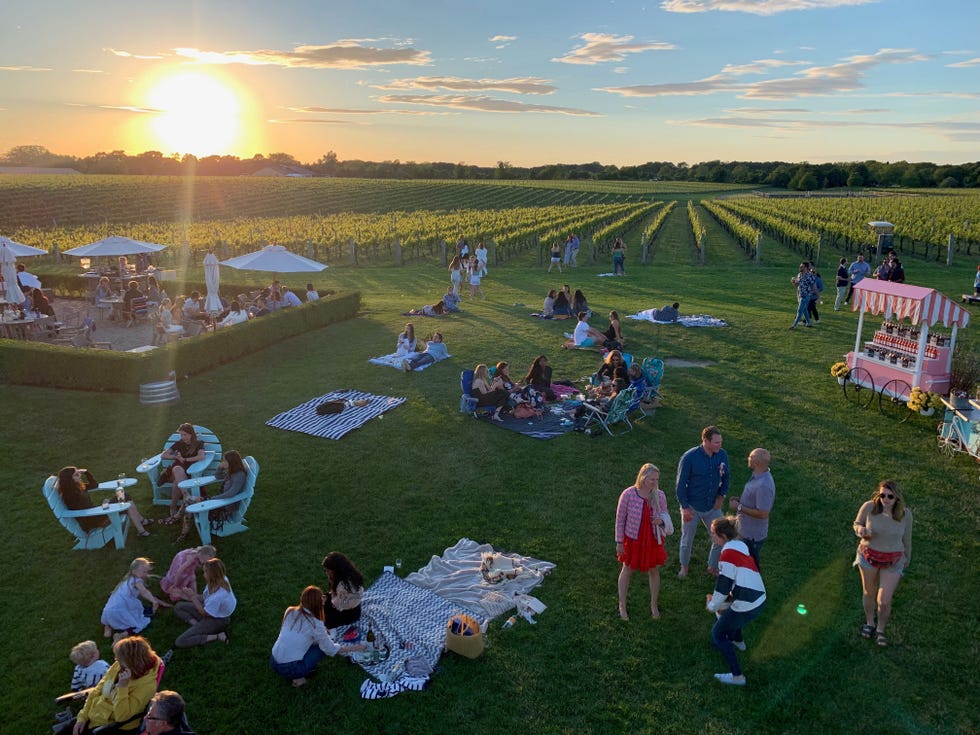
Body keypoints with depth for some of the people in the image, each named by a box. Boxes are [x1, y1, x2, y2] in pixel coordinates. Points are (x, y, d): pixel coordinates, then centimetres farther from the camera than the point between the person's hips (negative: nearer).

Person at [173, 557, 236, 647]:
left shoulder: (218, 596, -39)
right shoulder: (220, 580, -15)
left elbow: (204, 613, -20)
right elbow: (205, 597, 2)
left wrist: (192, 597, -15)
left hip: (216, 620, -9)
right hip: (210, 610, 9)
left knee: (180, 642, -12)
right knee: (178, 607, 12)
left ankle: (217, 637, -9)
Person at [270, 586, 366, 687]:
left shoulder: (290, 611, 1)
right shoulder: (315, 624, -13)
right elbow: (331, 650, -1)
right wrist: (353, 648, 13)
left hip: (273, 662, 6)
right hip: (290, 669, -6)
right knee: (323, 647, 10)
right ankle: (299, 676, 2)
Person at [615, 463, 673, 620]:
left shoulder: (660, 495, -15)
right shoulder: (628, 494, -24)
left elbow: (665, 516, 1)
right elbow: (620, 519, -13)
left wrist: (661, 521, -23)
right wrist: (619, 542, -8)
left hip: (653, 540, 2)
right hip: (633, 540, -2)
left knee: (654, 571, 17)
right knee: (627, 570, 16)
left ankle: (654, 604, 40)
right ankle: (622, 605, 35)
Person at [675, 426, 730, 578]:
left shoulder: (722, 455, -12)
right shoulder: (690, 457, -24)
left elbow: (725, 477, 5)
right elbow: (681, 484, -16)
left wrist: (721, 496, -8)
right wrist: (685, 507, -16)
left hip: (713, 507, 3)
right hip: (692, 508, -3)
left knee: (720, 539, 9)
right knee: (687, 539, 16)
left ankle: (713, 567, 35)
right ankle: (684, 566, 43)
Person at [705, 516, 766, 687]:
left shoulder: (728, 554, -18)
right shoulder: (740, 547, 10)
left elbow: (723, 586, -16)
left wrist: (712, 606, 2)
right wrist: (721, 603, 20)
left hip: (747, 607, -9)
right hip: (759, 601, 9)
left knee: (717, 634, 9)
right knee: (725, 606, 34)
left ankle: (737, 677, 9)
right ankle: (737, 641, 54)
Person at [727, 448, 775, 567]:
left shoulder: (764, 486, -32)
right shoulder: (758, 475, -1)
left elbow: (762, 514, -29)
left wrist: (739, 507, -23)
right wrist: (739, 499, 1)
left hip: (753, 535, -9)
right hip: (747, 531, 9)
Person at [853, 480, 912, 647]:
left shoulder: (905, 514, -17)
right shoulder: (869, 507, -20)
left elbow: (906, 538, -1)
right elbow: (857, 523, -3)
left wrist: (907, 560, 13)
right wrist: (860, 530, -27)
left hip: (892, 561, 0)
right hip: (869, 555, 1)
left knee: (884, 601, -2)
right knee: (869, 593, 20)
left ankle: (880, 630, 27)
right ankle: (869, 623, 46)